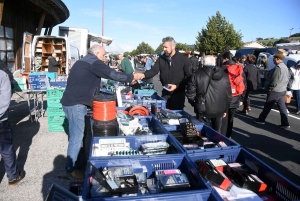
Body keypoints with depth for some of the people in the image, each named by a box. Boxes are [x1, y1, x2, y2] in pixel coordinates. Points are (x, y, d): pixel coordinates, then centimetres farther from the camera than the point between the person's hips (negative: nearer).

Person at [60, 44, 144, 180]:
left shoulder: (83, 61, 19)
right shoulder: (93, 62, -12)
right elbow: (114, 75, -15)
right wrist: (132, 77, -3)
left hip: (73, 102, 11)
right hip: (76, 104, -11)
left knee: (77, 136, 19)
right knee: (76, 138, -2)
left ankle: (76, 162, 31)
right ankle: (70, 169, 9)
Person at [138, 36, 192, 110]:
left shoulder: (184, 59, -8)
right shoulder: (161, 58, 2)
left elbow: (189, 76, -7)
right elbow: (154, 70, -6)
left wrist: (177, 86, -15)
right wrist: (144, 75, -26)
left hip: (178, 93, -3)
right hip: (165, 92, 3)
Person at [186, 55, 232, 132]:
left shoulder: (197, 75, -7)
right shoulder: (224, 75, 6)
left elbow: (190, 94, -7)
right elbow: (229, 94, 10)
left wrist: (195, 104, 11)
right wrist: (225, 109, 21)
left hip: (203, 110, -3)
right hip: (219, 110, 4)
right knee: (217, 133, 18)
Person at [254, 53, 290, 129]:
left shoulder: (278, 68, -19)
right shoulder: (285, 67, 12)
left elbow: (274, 81, -21)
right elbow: (287, 79, 16)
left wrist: (269, 88, -9)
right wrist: (284, 86, 16)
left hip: (275, 91, -9)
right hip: (282, 91, 9)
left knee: (267, 106, 5)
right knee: (282, 107, 9)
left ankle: (261, 119, 17)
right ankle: (285, 124, 10)